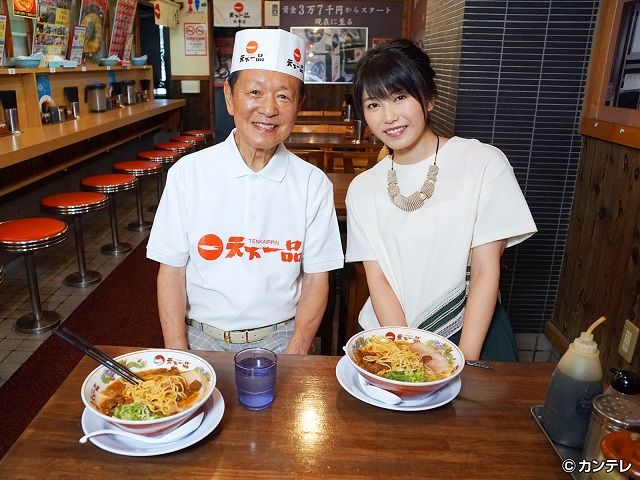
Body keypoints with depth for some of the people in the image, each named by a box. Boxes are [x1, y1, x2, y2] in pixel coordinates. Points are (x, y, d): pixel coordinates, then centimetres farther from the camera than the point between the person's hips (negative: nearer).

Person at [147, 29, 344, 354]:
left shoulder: (314, 184, -2)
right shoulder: (188, 172, -3)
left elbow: (316, 278, 1)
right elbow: (171, 270, 0)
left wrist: (294, 357, -10)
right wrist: (177, 359, -9)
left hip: (280, 338, 1)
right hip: (202, 338, 0)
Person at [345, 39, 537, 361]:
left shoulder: (484, 162, -5)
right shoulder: (362, 189, 4)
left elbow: (485, 271, -7)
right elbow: (377, 280, -1)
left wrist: (464, 363, -12)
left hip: (470, 328, -1)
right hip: (389, 333, 2)